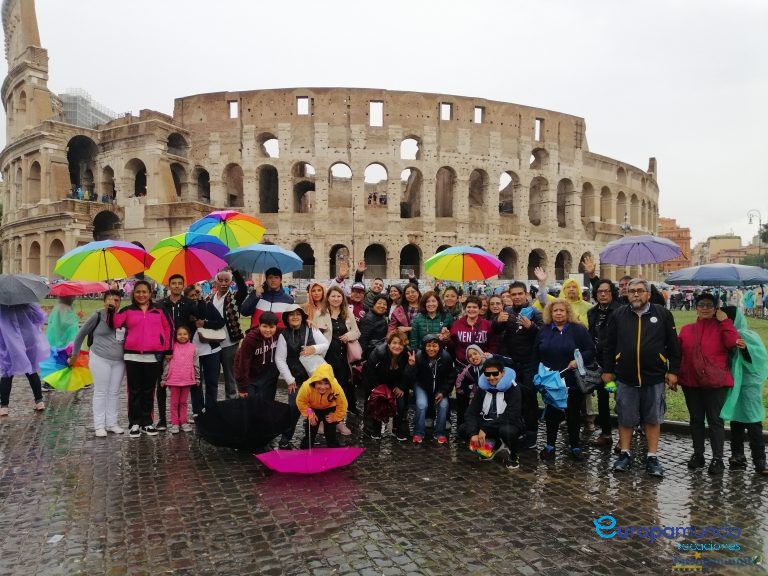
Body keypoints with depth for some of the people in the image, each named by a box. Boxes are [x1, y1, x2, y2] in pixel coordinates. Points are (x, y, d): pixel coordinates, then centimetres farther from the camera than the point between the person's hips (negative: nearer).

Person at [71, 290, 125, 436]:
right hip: (100, 359, -3)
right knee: (101, 392, 2)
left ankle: (111, 423, 19)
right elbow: (81, 334, 3)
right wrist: (74, 354, 8)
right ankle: (99, 426, 11)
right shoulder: (98, 316, -5)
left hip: (119, 362, 4)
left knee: (114, 393, 9)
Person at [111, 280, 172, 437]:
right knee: (135, 391, 5)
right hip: (133, 356, -1)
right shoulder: (127, 310, 6)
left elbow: (167, 328, 10)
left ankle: (147, 422, 19)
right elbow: (114, 324, -7)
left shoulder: (158, 310, 7)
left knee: (149, 390, 9)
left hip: (154, 356, 1)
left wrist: (168, 349, 6)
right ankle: (134, 423, 14)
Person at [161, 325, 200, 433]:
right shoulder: (173, 347, -1)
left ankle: (183, 422, 18)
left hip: (187, 379, 1)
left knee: (184, 402, 11)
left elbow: (196, 364, 7)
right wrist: (164, 378, 1)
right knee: (174, 402, 6)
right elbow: (167, 364, 1)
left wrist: (197, 378, 8)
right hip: (174, 379, -1)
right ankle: (174, 423, 11)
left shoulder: (192, 347, 2)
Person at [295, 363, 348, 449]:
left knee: (331, 434, 6)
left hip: (329, 409, 0)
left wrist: (335, 417, -12)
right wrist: (309, 414, -18)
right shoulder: (307, 386, -39)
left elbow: (342, 404, -20)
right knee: (309, 433, 8)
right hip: (313, 409, 1)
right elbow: (301, 401, -19)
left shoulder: (336, 388, -38)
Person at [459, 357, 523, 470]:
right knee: (462, 429, -15)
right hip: (488, 425, 5)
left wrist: (484, 429, -31)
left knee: (506, 431, -39)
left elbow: (510, 416, -26)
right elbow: (471, 412, -9)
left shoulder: (512, 388, -16)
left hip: (509, 425, -5)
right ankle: (496, 445, 6)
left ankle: (512, 456, -5)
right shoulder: (483, 387, -3)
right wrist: (473, 433, -27)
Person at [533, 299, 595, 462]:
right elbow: (536, 355, 11)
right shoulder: (544, 330, 7)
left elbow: (590, 351, -6)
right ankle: (550, 445, 20)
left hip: (573, 381, -2)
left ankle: (575, 446, 22)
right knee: (552, 413, 9)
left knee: (573, 414, 9)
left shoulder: (579, 330, -3)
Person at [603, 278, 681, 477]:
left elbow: (673, 345, 2)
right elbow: (609, 345, 6)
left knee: (653, 419, 10)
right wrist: (607, 370, 5)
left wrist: (673, 371, 0)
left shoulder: (663, 314, 0)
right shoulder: (618, 315, 2)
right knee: (625, 418, 9)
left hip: (654, 378, 0)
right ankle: (624, 454, 23)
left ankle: (652, 458, 22)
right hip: (625, 378, 1)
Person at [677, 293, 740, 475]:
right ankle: (698, 454, 23)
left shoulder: (721, 328, 0)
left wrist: (725, 321, -15)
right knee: (696, 420, 12)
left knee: (715, 420, 3)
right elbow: (678, 354, 7)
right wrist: (674, 375, 3)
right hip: (691, 382, 3)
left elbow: (733, 343, -20)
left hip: (715, 382, -3)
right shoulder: (686, 329, 8)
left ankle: (717, 458, 11)